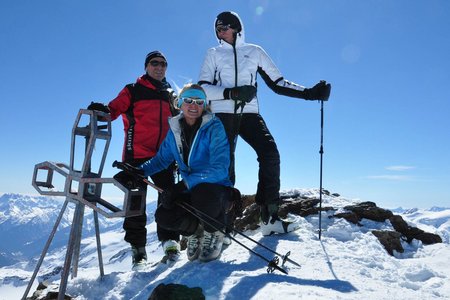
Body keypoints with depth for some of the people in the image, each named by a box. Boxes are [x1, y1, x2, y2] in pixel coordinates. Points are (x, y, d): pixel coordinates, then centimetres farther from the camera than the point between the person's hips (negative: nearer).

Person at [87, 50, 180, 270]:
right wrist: (103, 110, -25)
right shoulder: (133, 91, 10)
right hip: (137, 154, -3)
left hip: (164, 155, 3)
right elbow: (115, 109, -2)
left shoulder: (170, 95, 21)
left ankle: (170, 240, 6)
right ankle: (138, 248, 8)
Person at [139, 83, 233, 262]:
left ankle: (214, 233, -4)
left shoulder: (214, 127, -14)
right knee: (163, 216, -20)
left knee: (202, 194, -38)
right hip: (191, 192, 5)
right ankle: (195, 231, 13)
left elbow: (220, 168, -25)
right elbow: (162, 159, 13)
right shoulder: (175, 129, 2)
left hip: (217, 189, -4)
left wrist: (185, 184, -35)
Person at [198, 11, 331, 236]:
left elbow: (277, 83, 13)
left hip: (249, 113, 1)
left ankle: (270, 218, -13)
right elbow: (203, 88, 1)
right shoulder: (213, 54, 13)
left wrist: (309, 93, 2)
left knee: (270, 155, -17)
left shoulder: (255, 52, 16)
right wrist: (231, 93, -17)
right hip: (222, 114, -1)